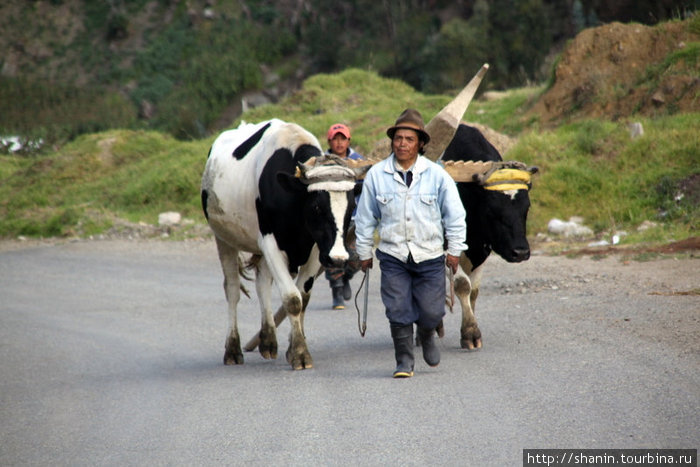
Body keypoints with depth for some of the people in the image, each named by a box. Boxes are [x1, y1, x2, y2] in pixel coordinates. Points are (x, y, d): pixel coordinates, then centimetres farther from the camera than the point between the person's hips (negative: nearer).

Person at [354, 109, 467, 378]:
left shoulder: (436, 175, -5)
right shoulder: (376, 175, -3)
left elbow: (455, 214, 4)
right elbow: (365, 217, 6)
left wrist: (455, 250, 3)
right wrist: (364, 251, 9)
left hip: (430, 256, 0)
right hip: (392, 256, 0)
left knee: (431, 311, 2)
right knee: (398, 312, -3)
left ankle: (426, 336, 36)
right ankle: (404, 361, 11)